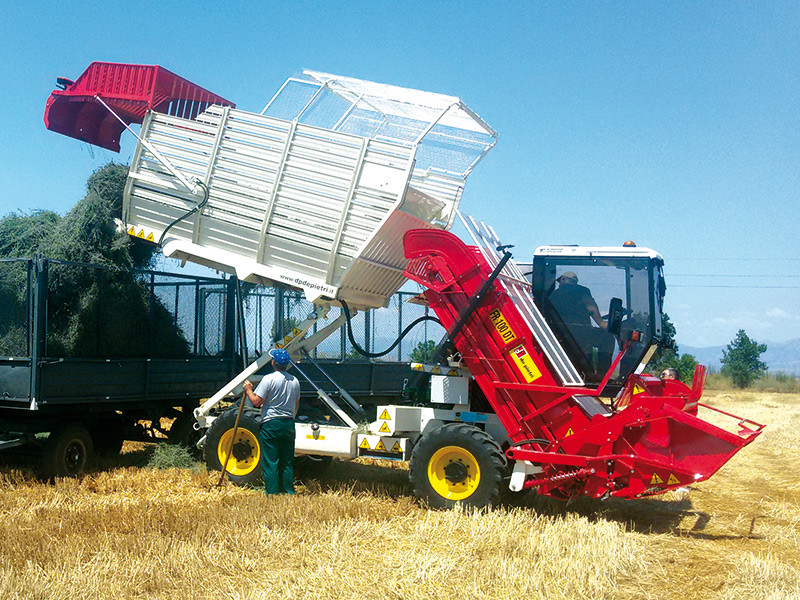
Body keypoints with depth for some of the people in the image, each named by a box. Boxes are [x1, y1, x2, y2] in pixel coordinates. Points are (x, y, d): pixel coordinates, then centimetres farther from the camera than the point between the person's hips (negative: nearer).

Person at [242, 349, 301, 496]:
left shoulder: (269, 379, -12)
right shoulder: (295, 381, 8)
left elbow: (256, 401, -14)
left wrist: (248, 390, 2)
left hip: (271, 424, -6)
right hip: (289, 425, 6)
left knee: (270, 461, 1)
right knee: (287, 461, 12)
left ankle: (272, 494, 2)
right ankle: (289, 492, 15)